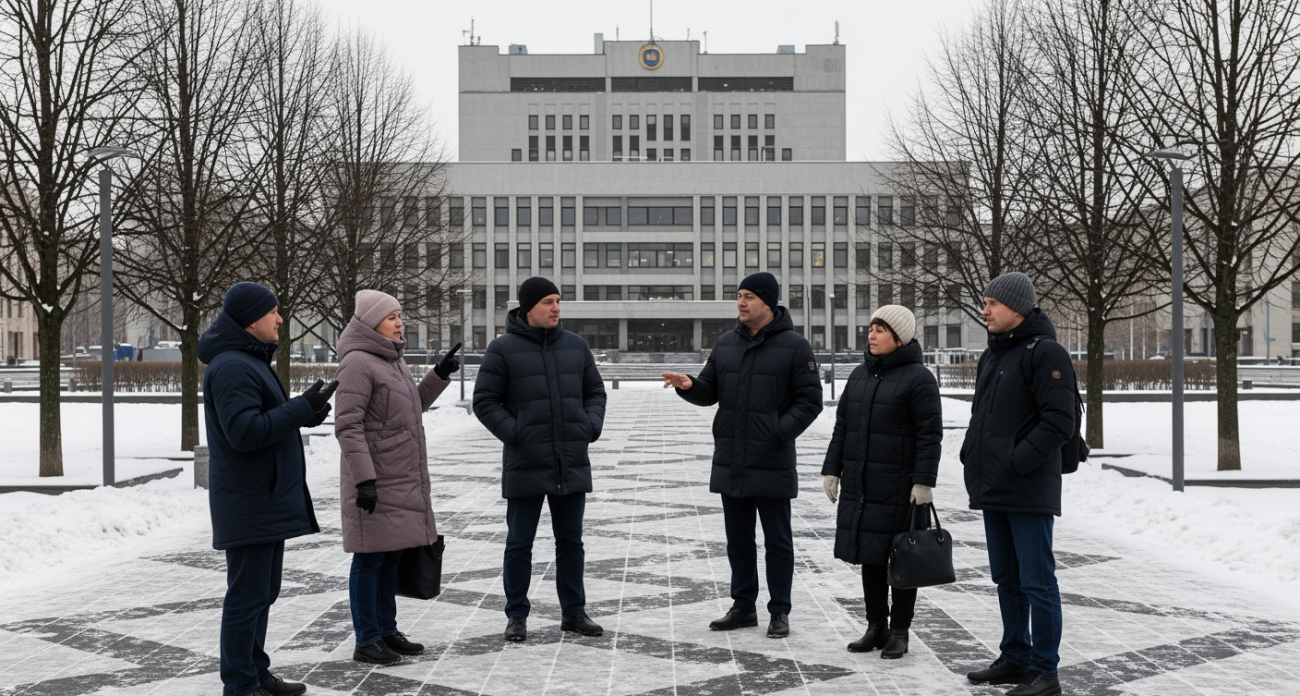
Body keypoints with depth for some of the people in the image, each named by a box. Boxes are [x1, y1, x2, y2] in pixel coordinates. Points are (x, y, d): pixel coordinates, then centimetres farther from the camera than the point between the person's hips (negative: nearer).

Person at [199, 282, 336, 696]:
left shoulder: (250, 361, 18)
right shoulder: (231, 367, -17)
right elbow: (245, 431, -25)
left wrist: (304, 413, 8)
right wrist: (301, 408, -22)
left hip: (268, 502, 11)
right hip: (249, 503, -11)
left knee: (262, 592, 18)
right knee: (248, 596, -5)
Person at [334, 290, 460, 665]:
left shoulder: (391, 360, 15)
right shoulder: (358, 363, -14)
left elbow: (414, 406, 25)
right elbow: (347, 426, -20)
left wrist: (439, 374, 13)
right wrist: (364, 478, -24)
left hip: (401, 479, 9)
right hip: (374, 480, -9)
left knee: (392, 555, 13)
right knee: (370, 558, -2)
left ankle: (386, 631, 22)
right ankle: (366, 641, 6)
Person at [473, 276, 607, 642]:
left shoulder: (576, 346, 8)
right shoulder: (504, 349, -5)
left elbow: (595, 391, 16)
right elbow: (484, 401, -4)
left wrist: (591, 426, -1)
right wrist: (514, 433, -14)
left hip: (572, 464, 4)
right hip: (525, 465, -4)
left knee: (571, 541, 12)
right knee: (519, 543, 5)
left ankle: (574, 611, 22)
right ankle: (516, 615, 16)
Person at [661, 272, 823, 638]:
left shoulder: (793, 346, -6)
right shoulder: (727, 344, 11)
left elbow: (810, 399, -7)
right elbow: (710, 390, 13)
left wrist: (781, 432, -19)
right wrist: (689, 385, -9)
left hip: (772, 464, -6)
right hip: (730, 462, 6)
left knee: (777, 540, 4)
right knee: (738, 539, 13)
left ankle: (779, 611, 13)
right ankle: (743, 605, 24)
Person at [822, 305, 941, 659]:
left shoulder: (918, 377, -8)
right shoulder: (860, 374, 12)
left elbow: (930, 434, -12)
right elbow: (842, 426, 16)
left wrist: (923, 481, -17)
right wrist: (832, 469, 11)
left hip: (900, 487, -6)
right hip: (860, 485, 6)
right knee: (869, 556, 11)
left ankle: (899, 631, 13)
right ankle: (876, 627, 21)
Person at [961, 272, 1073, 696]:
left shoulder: (1045, 353, -11)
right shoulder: (991, 355, 16)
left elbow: (1059, 423, -17)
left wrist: (1016, 463, -19)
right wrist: (971, 456, 10)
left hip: (1029, 492, -9)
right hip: (993, 489, 9)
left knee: (1036, 581, -3)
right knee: (1007, 580, 15)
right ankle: (1015, 658, 26)